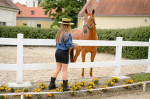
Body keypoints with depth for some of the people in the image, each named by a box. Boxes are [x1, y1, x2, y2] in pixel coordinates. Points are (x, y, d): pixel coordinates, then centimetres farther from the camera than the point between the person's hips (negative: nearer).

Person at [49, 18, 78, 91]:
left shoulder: (59, 33, 7)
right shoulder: (67, 34, -16)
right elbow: (68, 45, -17)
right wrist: (74, 45, 1)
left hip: (57, 52, 7)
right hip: (64, 53, -7)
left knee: (58, 69, 16)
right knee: (64, 70, 3)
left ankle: (52, 84, 18)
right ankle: (65, 87, 12)